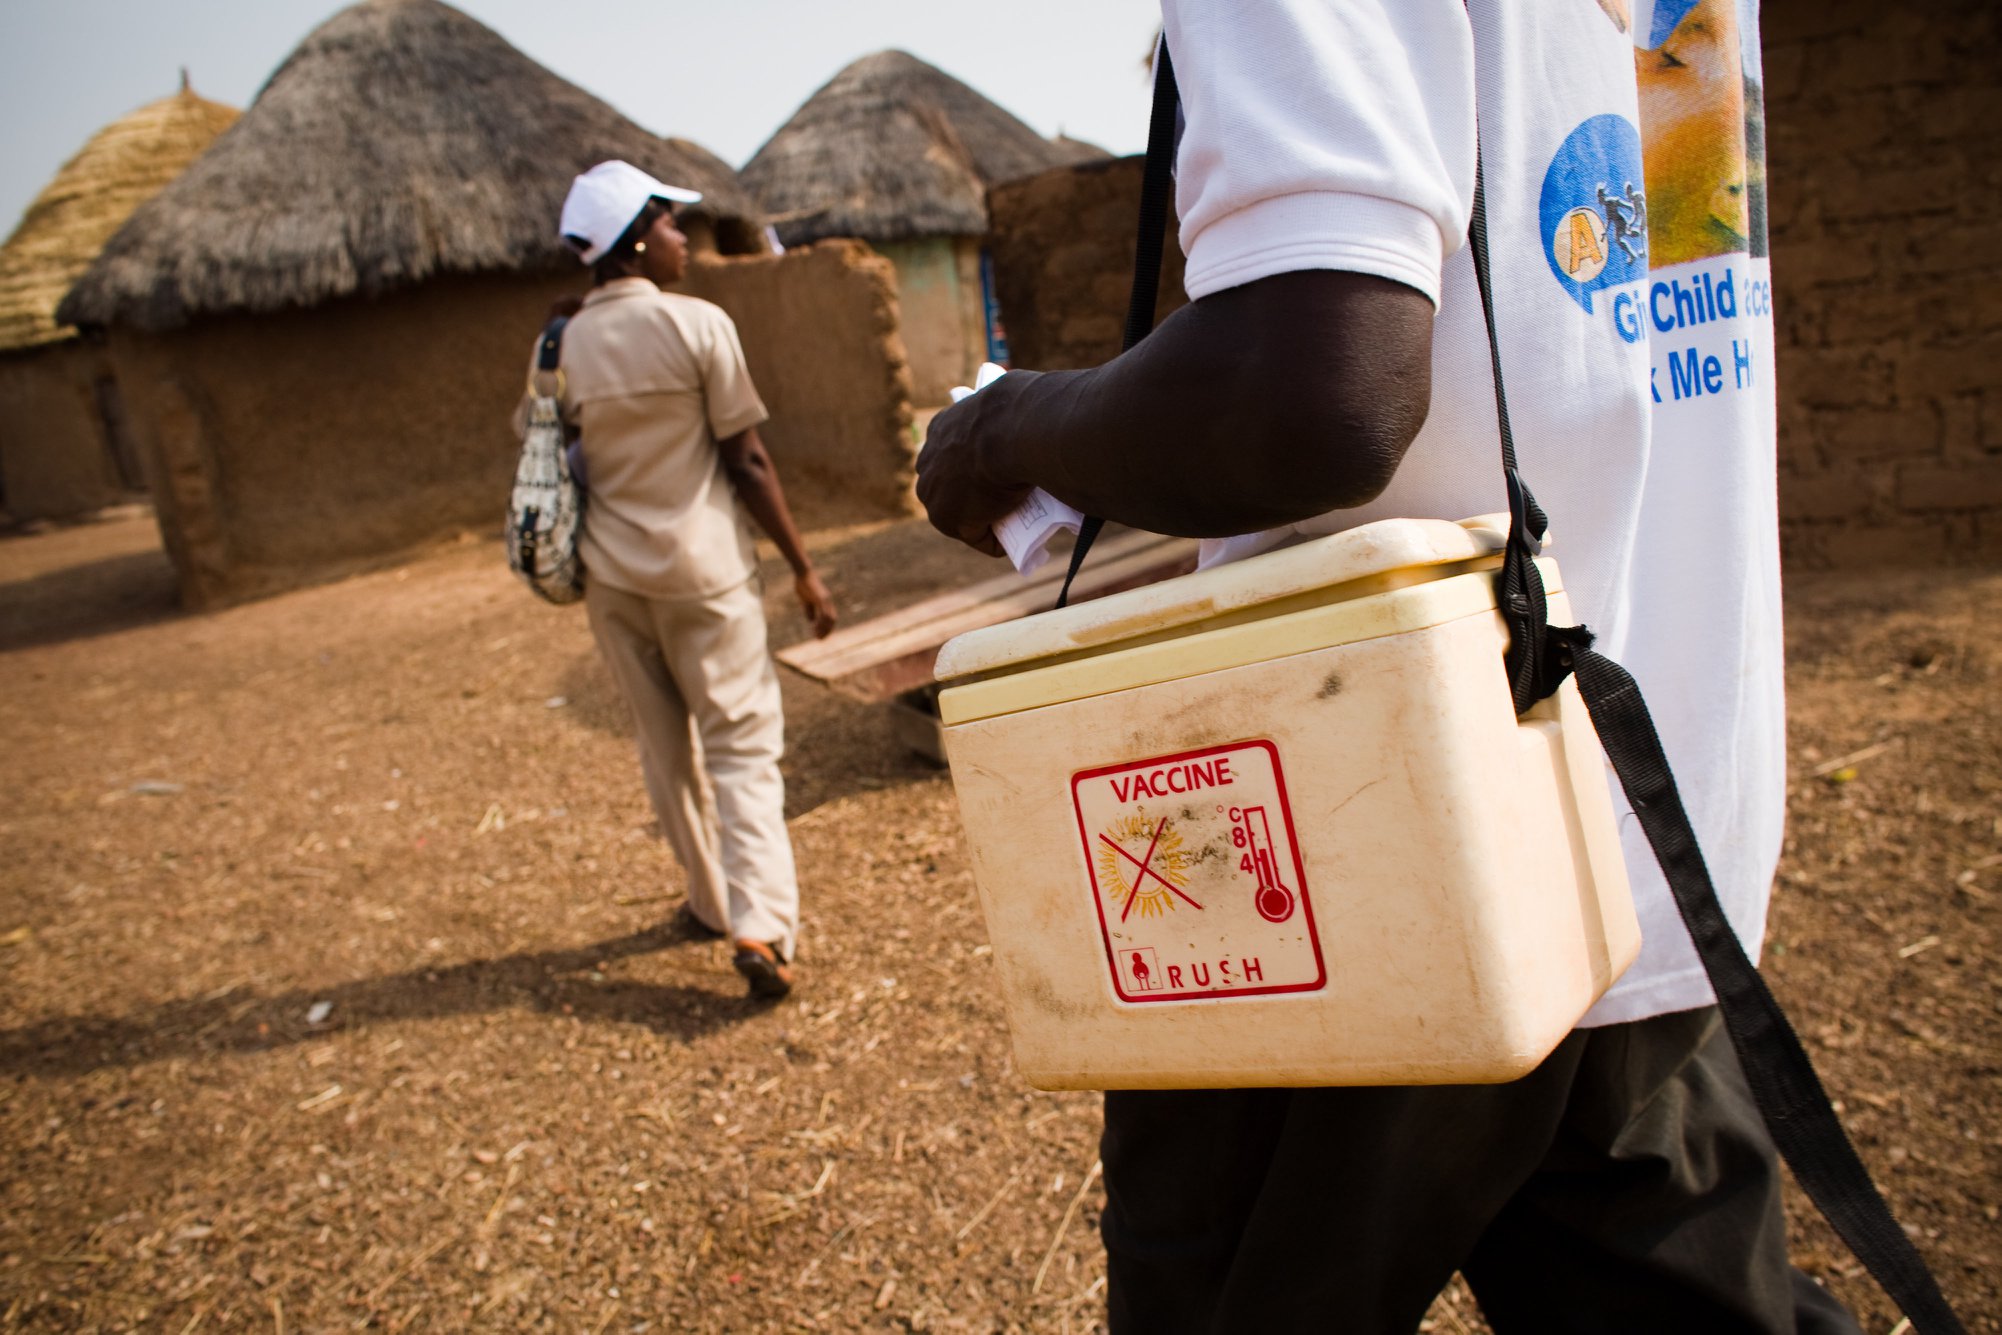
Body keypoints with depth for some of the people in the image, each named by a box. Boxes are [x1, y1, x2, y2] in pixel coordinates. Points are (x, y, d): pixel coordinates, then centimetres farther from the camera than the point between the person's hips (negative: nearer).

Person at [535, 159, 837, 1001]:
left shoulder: (562, 347, 3)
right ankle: (760, 923, -10)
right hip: (703, 567, -4)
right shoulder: (697, 326, -10)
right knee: (740, 743, 1)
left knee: (666, 748, 16)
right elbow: (747, 462, -10)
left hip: (611, 576, 5)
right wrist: (802, 568, -4)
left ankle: (711, 901, 29)